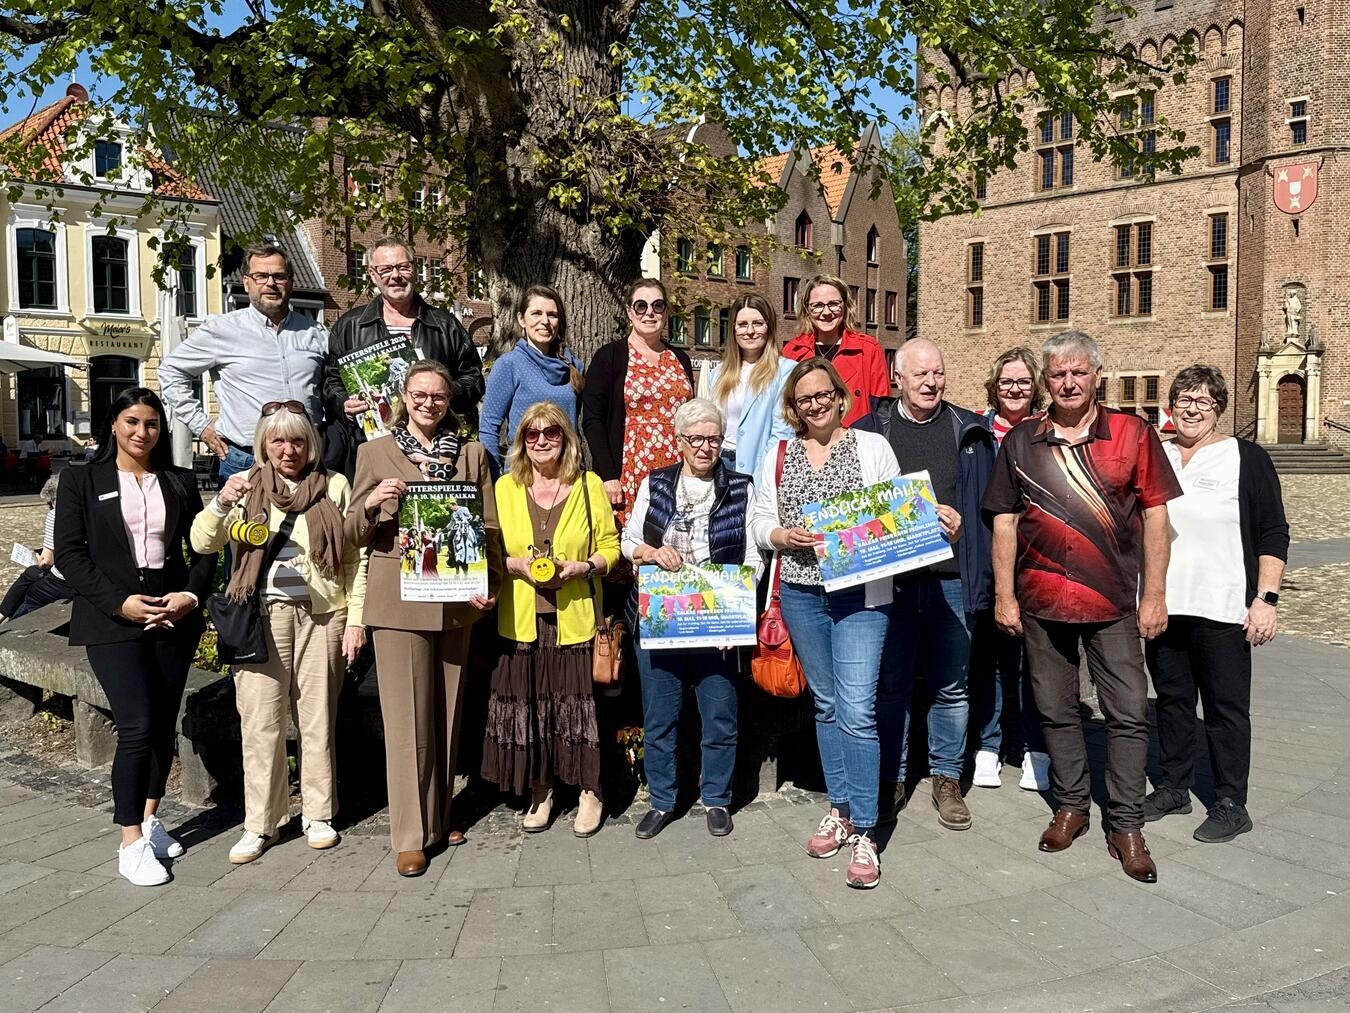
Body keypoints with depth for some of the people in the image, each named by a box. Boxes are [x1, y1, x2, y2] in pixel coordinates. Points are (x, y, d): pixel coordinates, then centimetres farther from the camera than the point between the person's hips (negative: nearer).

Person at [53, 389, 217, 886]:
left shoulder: (180, 483, 11)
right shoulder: (81, 481, 4)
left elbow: (203, 549, 10)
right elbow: (70, 553, -3)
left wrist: (192, 594, -8)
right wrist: (120, 602, -14)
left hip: (173, 617, 4)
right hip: (113, 621, -3)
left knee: (165, 725, 8)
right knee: (137, 727, -12)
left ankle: (149, 818, 26)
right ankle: (132, 845, -3)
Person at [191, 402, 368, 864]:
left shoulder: (335, 487, 4)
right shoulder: (246, 487, 6)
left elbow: (355, 560, 4)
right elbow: (202, 543, -2)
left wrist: (356, 619, -2)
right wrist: (221, 503, -21)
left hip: (322, 616, 0)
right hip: (262, 617, 1)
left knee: (318, 719, 7)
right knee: (260, 722, 2)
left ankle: (318, 815, 21)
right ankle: (260, 824, 13)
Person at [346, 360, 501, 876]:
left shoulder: (472, 454, 10)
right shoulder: (375, 452, 5)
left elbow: (489, 528, 9)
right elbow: (355, 533, 6)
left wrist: (488, 584, -6)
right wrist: (372, 503, -16)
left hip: (455, 599, 3)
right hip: (398, 599, -2)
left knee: (446, 712, 11)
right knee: (407, 717, -2)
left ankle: (440, 816, 25)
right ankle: (410, 836, 5)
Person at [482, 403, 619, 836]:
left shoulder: (590, 485, 5)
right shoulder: (505, 487, 7)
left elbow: (610, 547, 5)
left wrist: (581, 566, -13)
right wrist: (517, 565, -10)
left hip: (576, 619, -1)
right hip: (521, 620, 1)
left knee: (579, 701, 0)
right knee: (527, 705, 3)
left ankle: (589, 791, 17)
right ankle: (539, 791, 21)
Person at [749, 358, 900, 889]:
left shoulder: (872, 446, 3)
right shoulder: (777, 457, 11)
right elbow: (760, 522, 8)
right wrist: (784, 536, -11)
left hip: (860, 591, -3)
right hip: (800, 592, 3)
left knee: (856, 709, -10)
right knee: (826, 703, 13)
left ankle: (863, 833, -2)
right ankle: (840, 807, 26)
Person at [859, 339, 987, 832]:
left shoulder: (970, 433, 8)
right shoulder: (870, 432, 4)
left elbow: (986, 506, 7)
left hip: (952, 580, 1)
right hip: (890, 577, -1)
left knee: (951, 687, 9)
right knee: (890, 685, 7)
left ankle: (947, 780, 23)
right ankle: (890, 780, 21)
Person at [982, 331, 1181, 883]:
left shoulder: (1133, 434, 0)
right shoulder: (1020, 442, 5)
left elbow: (1155, 515, 0)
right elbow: (1004, 522, 6)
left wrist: (1154, 594, -4)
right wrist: (1003, 596, 2)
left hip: (1114, 600, -1)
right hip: (1041, 601, 2)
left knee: (1128, 713, 0)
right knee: (1056, 710, 12)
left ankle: (1126, 825, 13)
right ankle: (1071, 806, 29)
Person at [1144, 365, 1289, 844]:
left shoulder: (1246, 459, -2)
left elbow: (1273, 534, -3)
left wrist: (1266, 598, -11)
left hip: (1222, 609, -4)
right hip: (1163, 606, 4)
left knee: (1226, 707, 3)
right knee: (1171, 699, 13)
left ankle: (1230, 805, 14)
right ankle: (1172, 788, 26)